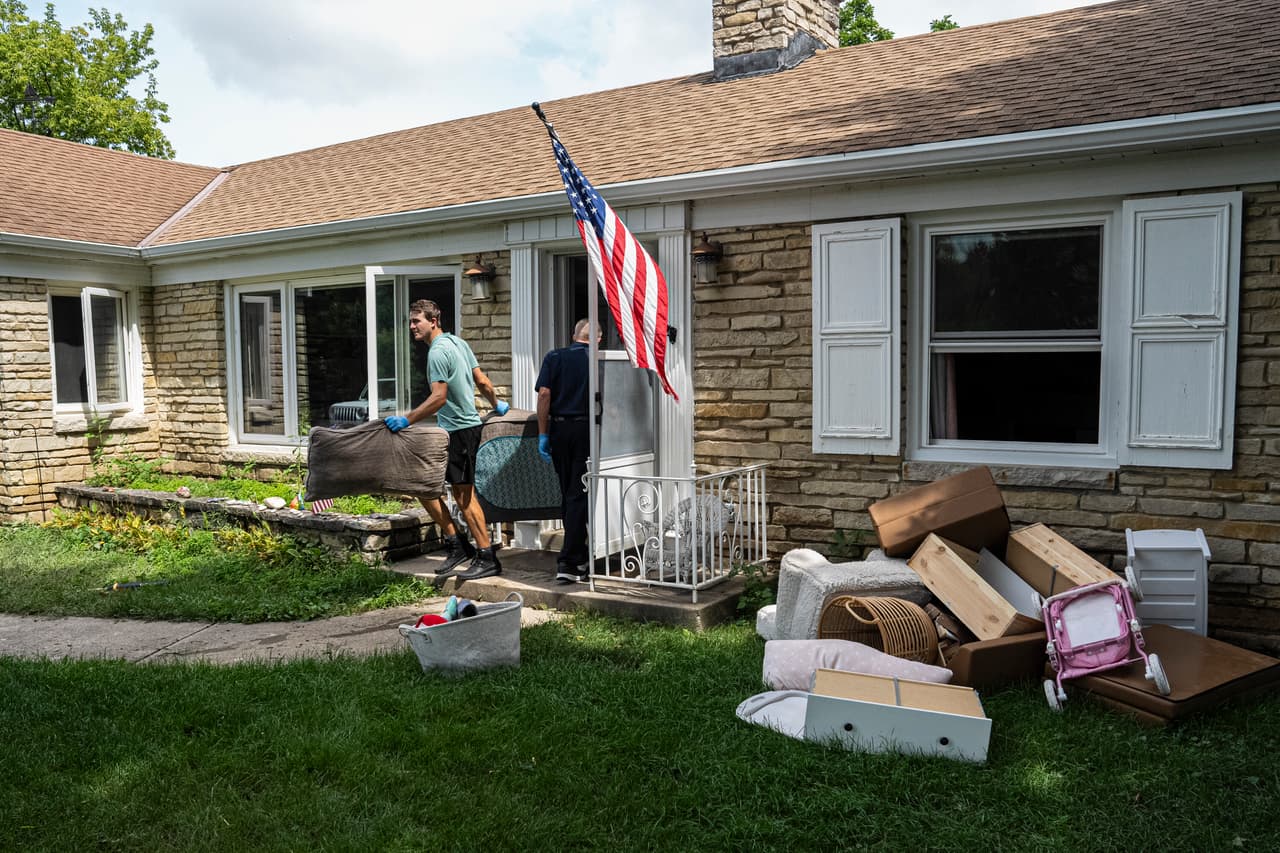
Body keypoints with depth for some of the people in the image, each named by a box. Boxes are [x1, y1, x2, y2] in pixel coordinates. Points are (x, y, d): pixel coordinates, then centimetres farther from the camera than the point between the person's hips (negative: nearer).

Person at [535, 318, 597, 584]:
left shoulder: (554, 357, 5)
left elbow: (544, 395, -4)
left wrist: (543, 435, -1)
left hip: (559, 429, 3)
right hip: (587, 430, -3)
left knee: (567, 494, 15)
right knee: (579, 496, -2)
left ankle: (579, 555, 26)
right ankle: (567, 562, -9)